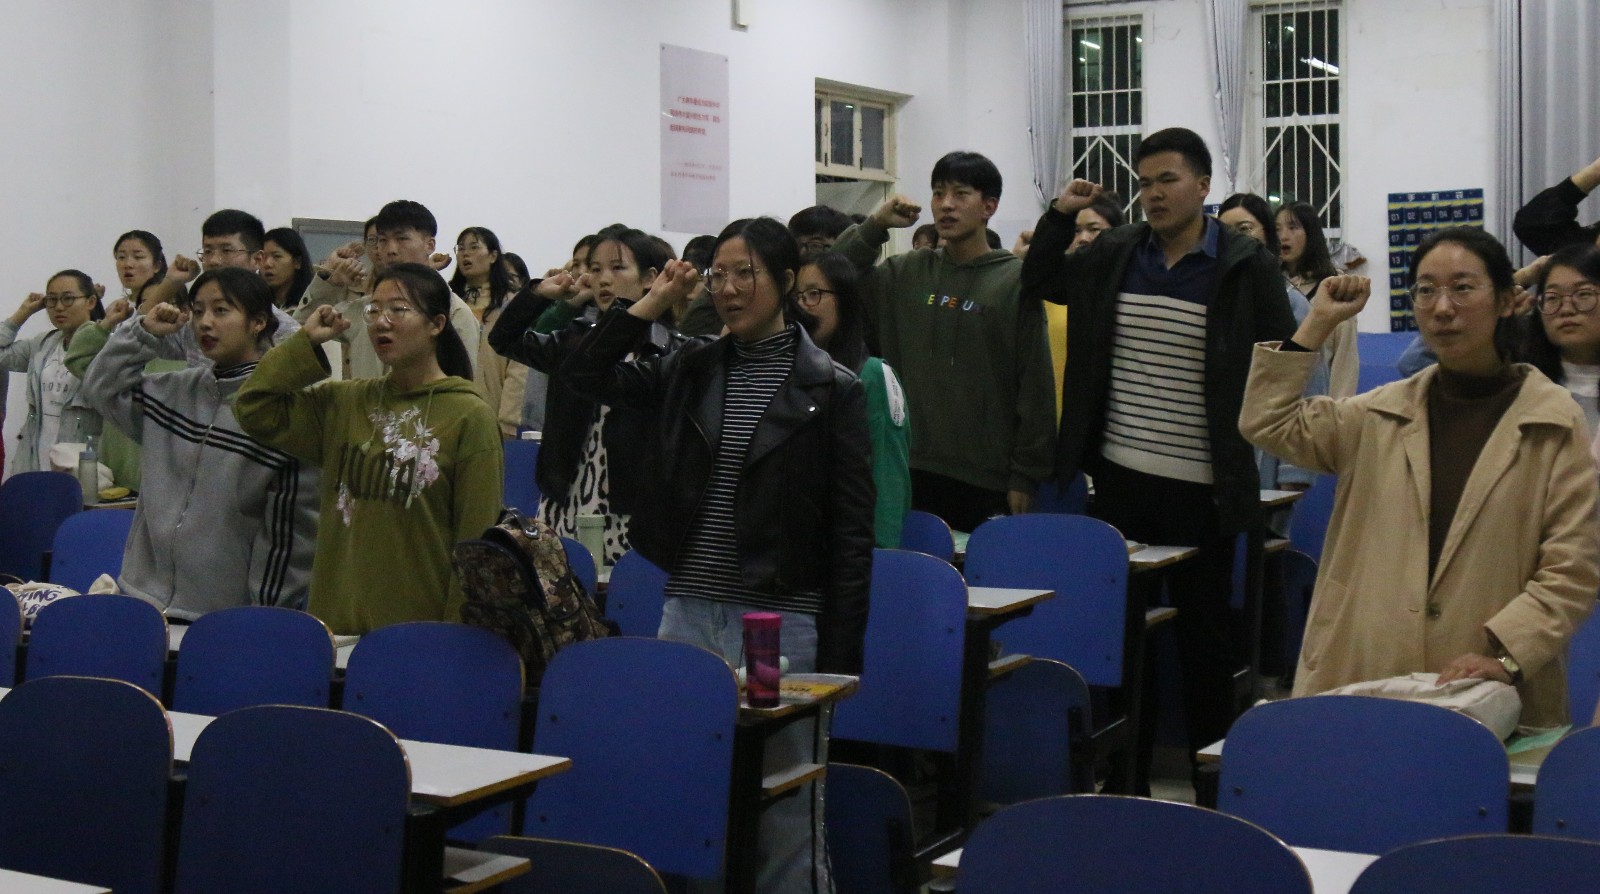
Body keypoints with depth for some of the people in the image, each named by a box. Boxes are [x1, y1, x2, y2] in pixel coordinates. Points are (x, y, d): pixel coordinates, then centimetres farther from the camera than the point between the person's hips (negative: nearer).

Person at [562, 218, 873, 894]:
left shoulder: (831, 388, -4)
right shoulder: (689, 370, 9)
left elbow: (852, 530, -5)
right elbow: (585, 374, 9)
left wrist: (840, 658, -8)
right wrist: (654, 303, 4)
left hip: (783, 621, -4)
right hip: (688, 612, 4)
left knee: (785, 813, 4)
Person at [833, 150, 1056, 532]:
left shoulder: (1016, 280, -3)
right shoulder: (906, 272, 9)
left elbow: (1035, 385, -4)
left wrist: (1025, 477, -6)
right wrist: (874, 226, 0)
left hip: (986, 478, -3)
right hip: (913, 470, 4)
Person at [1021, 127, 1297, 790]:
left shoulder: (1246, 267, -5)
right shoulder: (1113, 255, 7)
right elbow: (1039, 284, 20)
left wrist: (1248, 427, -10)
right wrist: (1059, 216, 7)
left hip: (1201, 487, -4)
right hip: (1120, 477, 4)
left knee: (1204, 631, 6)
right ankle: (1125, 776, 23)